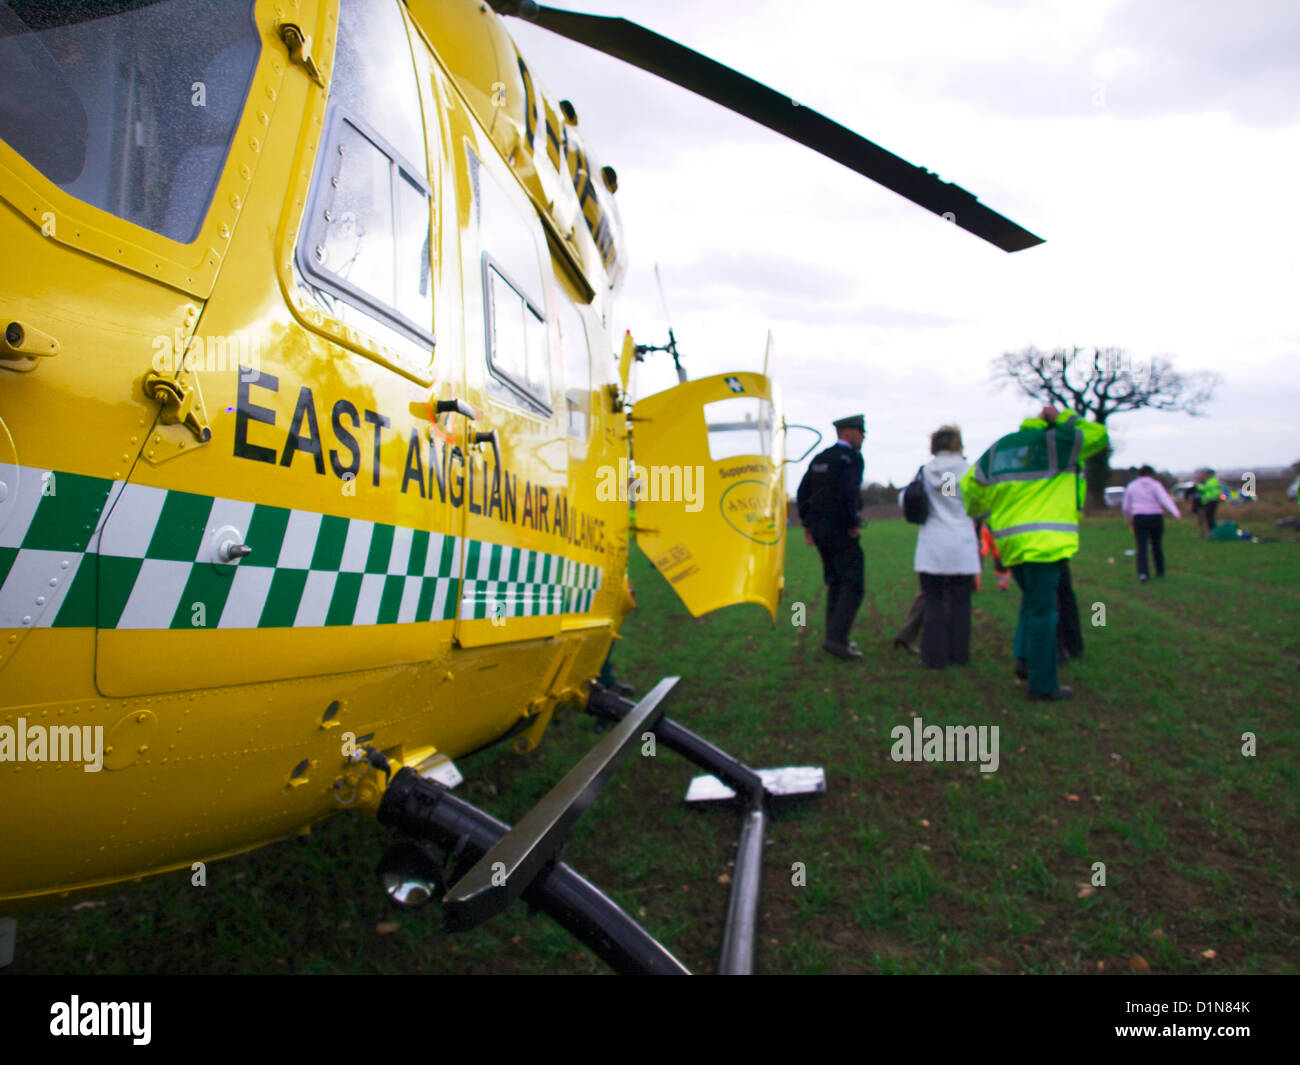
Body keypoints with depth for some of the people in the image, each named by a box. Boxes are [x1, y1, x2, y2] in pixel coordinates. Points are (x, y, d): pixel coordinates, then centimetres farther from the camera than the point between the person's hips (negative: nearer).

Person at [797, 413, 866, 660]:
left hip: (818, 528, 8)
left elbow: (803, 492, 13)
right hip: (840, 529, -8)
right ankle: (837, 638, -12)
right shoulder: (852, 457, -9)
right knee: (852, 586, -5)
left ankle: (834, 637, 18)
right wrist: (855, 524, -15)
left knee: (835, 584, 16)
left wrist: (807, 524, 16)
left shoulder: (820, 459, 15)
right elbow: (848, 491, -24)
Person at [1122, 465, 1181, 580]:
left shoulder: (1131, 486, 8)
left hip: (1139, 518, 1)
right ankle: (1160, 571, 25)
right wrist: (1176, 513, -30)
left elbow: (1126, 507, 11)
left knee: (1141, 547, -4)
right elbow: (1165, 499, -18)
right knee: (1156, 545, 15)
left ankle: (1143, 572, -20)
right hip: (1156, 518, 0)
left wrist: (1130, 520, 27)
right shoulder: (1155, 485, 0)